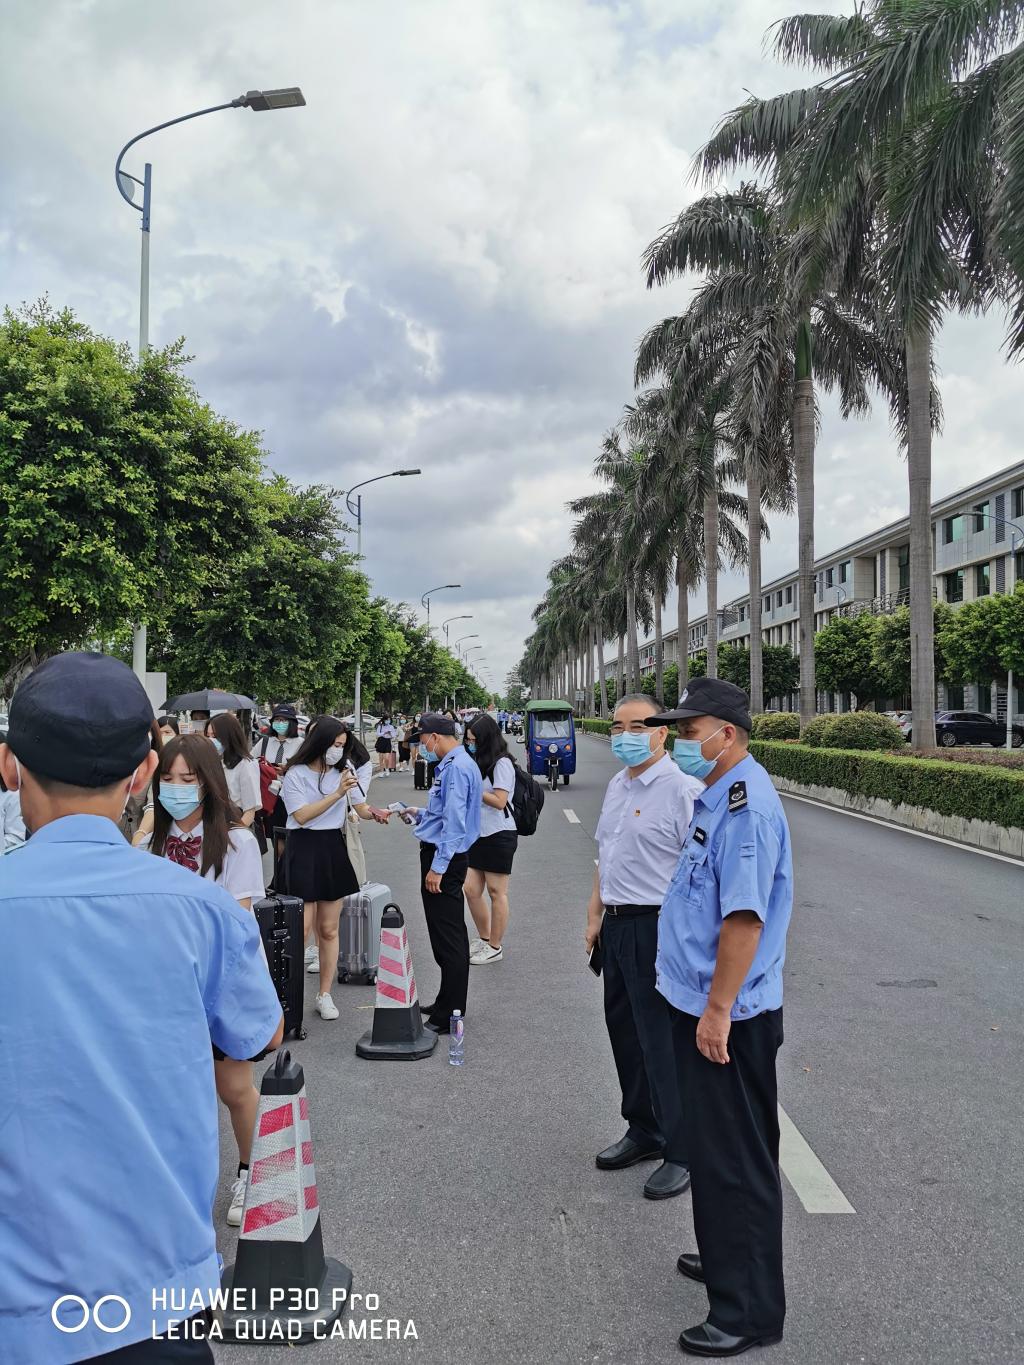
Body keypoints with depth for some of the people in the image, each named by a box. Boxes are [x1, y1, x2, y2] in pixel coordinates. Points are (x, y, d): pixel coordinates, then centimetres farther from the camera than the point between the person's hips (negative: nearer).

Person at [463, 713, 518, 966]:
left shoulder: (501, 764, -13)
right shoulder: (479, 763, 13)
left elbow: (499, 801, -18)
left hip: (499, 836, -8)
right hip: (478, 835, 8)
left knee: (496, 892, 1)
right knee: (471, 890, 9)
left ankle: (495, 948, 11)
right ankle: (484, 939, 25)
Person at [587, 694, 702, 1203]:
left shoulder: (682, 790, -15)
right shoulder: (617, 786, 12)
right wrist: (597, 916, 18)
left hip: (658, 930, -9)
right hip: (617, 927, 9)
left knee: (663, 1042, 0)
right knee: (624, 1032, 18)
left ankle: (682, 1152, 16)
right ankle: (643, 1132, 35)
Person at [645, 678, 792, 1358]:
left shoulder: (746, 804, -22)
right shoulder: (718, 796, 10)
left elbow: (745, 916, -28)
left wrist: (717, 1010, -25)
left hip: (728, 1018, -10)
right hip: (702, 1005, 10)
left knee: (734, 1156, 2)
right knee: (713, 1145, 23)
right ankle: (726, 1259, 41)